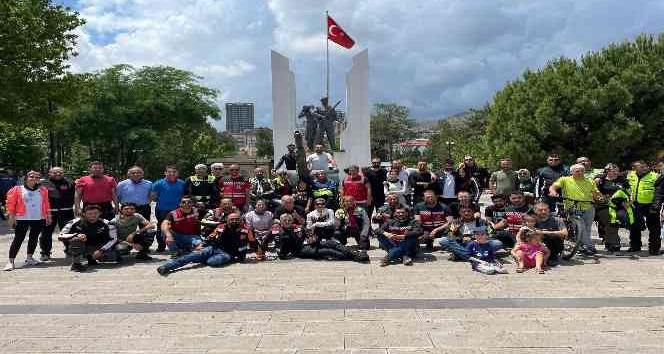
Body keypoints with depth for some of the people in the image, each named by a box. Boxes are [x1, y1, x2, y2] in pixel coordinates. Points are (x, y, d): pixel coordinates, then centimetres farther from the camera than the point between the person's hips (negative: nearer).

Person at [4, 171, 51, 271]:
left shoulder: (43, 190, 9)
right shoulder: (17, 189, 1)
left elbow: (46, 204, 13)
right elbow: (11, 203, -2)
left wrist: (48, 215, 10)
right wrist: (11, 216, -8)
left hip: (39, 219, 3)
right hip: (22, 219, -3)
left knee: (34, 238, 10)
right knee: (18, 239, -6)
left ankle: (29, 258, 21)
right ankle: (10, 261, -4)